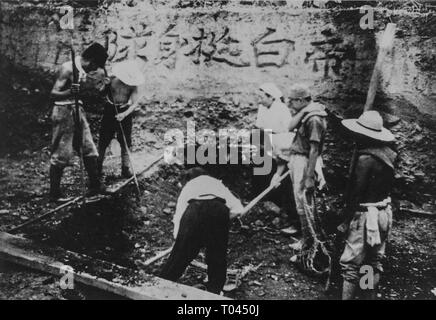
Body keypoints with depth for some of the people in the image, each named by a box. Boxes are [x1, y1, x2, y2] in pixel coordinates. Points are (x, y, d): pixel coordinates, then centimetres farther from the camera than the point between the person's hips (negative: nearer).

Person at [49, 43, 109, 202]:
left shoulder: (82, 71, 10)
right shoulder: (68, 68, -16)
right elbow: (54, 93, -24)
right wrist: (71, 92, -38)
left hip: (78, 111, 9)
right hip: (64, 112, -9)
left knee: (89, 150, 11)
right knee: (61, 155, -2)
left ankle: (95, 186, 20)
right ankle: (54, 194, 9)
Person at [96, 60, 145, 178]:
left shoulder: (133, 86, -11)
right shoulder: (111, 80, -11)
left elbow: (134, 104, -16)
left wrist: (124, 114, -31)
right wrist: (104, 84, -25)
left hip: (125, 112, 0)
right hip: (110, 110, 0)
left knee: (125, 141, 4)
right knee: (103, 140, 7)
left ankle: (126, 168, 17)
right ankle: (98, 165, 22)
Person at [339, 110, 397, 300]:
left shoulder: (365, 159, -22)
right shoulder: (387, 154, 3)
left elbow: (356, 192, -19)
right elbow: (388, 185, 10)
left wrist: (346, 220, -10)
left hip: (367, 215, -9)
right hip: (384, 212, 9)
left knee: (350, 264, -1)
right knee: (374, 261, 19)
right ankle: (371, 295, 31)